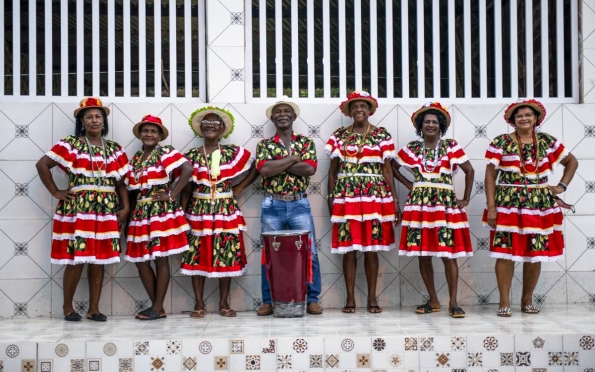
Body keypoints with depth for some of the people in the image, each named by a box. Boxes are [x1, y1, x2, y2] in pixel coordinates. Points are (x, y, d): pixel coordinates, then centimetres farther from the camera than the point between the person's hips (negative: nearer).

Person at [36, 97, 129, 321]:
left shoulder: (115, 149, 12)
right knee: (76, 260, -4)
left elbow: (121, 182, 11)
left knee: (99, 260, 5)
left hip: (106, 212, 3)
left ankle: (94, 308, 14)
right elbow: (42, 164, -1)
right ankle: (67, 306, 14)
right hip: (77, 210, -3)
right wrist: (55, 192, -4)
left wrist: (125, 207, 1)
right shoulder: (70, 144, 1)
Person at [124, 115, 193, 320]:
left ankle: (158, 307, 5)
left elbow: (188, 169, -19)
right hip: (140, 212, 7)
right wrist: (129, 210, 4)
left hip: (161, 211, -7)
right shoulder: (136, 158, 15)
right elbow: (131, 187, 17)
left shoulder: (165, 152, -5)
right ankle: (156, 305, 15)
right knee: (140, 260, 5)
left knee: (160, 258, -2)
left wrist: (172, 194, -16)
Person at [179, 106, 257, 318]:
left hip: (226, 211, 0)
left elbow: (256, 168, 7)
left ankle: (224, 303, 13)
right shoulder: (192, 156, 1)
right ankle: (199, 304, 12)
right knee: (197, 256, 1)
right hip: (198, 212, 0)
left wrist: (239, 189, 1)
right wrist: (182, 214, -4)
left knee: (227, 256, 2)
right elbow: (186, 189, 1)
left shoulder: (233, 153, 2)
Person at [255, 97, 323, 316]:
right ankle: (268, 301, 15)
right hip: (272, 205, 0)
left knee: (308, 253, 1)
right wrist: (294, 159, -11)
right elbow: (264, 170, -14)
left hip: (299, 204, 0)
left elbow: (310, 169, -12)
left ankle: (312, 299, 12)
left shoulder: (306, 142, 6)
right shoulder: (264, 145, 5)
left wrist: (277, 164, -12)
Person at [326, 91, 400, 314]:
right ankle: (350, 298, 9)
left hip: (374, 196, 0)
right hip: (346, 196, 1)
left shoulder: (382, 136, 6)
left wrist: (395, 200, 0)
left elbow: (387, 170, 5)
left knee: (371, 248, 3)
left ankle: (372, 298, 11)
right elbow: (333, 171, 9)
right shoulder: (339, 136, 8)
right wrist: (331, 199, 3)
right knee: (348, 248, 1)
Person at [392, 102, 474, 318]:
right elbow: (393, 167, 18)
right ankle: (433, 301, 15)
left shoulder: (451, 147, 2)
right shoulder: (412, 148, 8)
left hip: (445, 204, -2)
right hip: (419, 204, 2)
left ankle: (453, 302, 3)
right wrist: (408, 184, 7)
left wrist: (466, 199, 0)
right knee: (423, 254, 3)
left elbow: (469, 170, 3)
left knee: (449, 255, -5)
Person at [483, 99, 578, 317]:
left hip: (539, 204, 3)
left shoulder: (547, 141, 9)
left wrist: (562, 186, 8)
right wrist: (491, 207, -8)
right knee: (505, 252, -6)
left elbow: (572, 162, 21)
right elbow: (490, 175, -2)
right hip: (508, 204, -3)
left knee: (536, 253, 5)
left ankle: (527, 300, 19)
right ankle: (504, 302, 4)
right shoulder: (501, 142, 0)